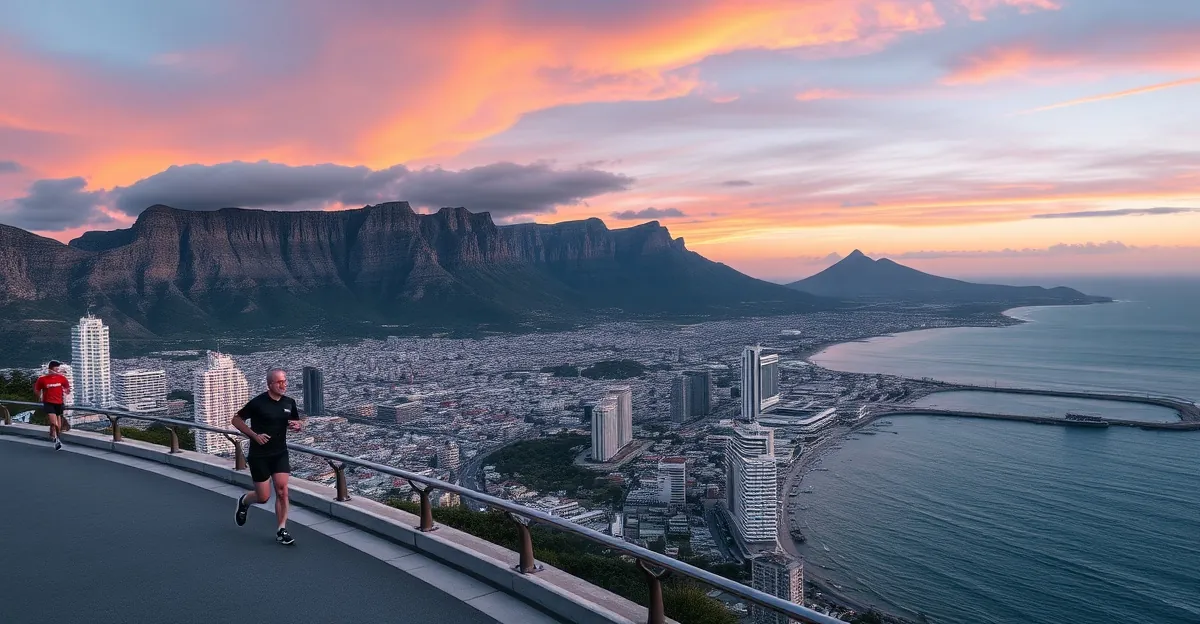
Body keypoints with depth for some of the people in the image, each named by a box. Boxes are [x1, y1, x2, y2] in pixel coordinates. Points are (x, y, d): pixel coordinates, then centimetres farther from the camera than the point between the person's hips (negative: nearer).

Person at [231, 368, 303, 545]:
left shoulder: (289, 402, 1)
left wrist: (297, 426, -10)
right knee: (263, 497, 2)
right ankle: (244, 501, 37)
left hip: (280, 454, 4)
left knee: (282, 491, -6)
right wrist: (254, 435, -16)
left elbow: (298, 424, 15)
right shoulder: (258, 402, -14)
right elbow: (236, 420, -6)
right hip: (259, 455, -4)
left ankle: (281, 531, 3)